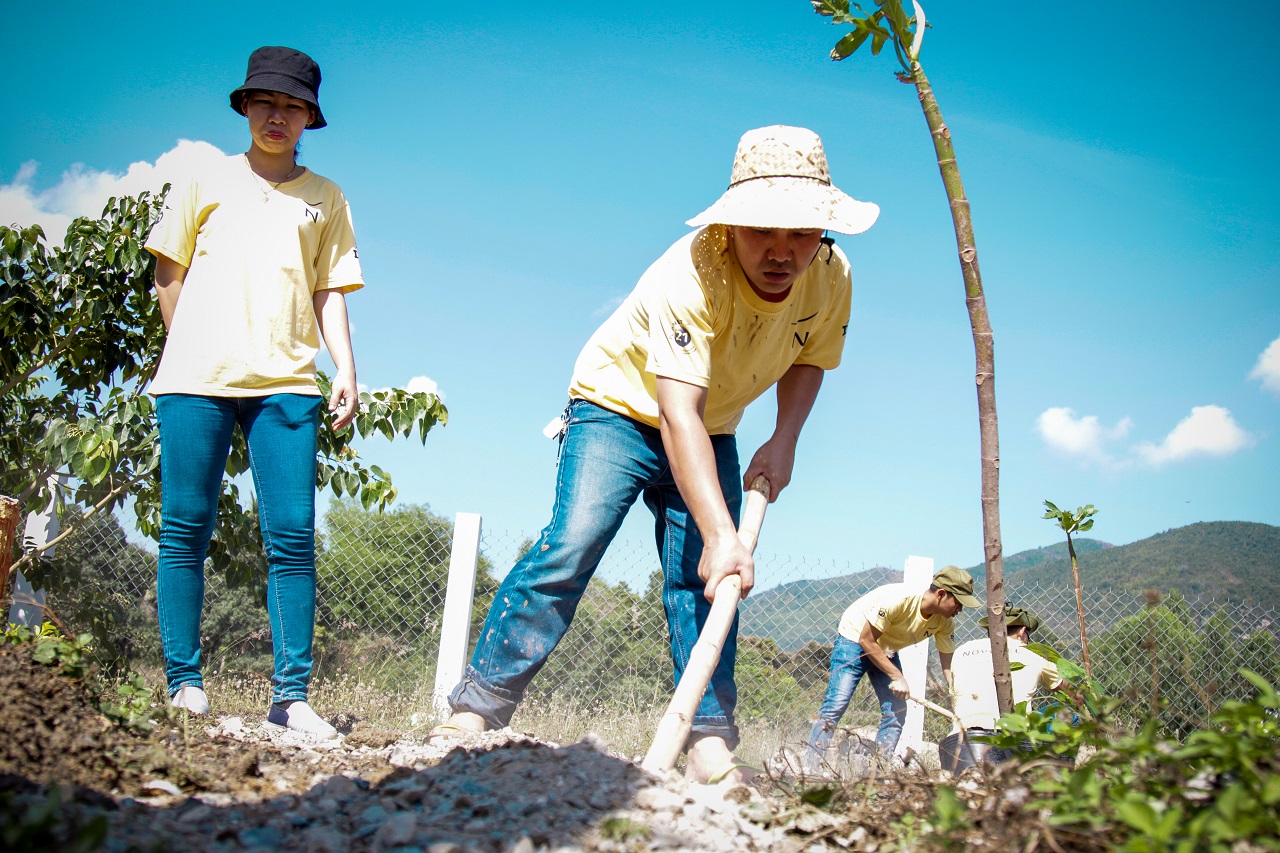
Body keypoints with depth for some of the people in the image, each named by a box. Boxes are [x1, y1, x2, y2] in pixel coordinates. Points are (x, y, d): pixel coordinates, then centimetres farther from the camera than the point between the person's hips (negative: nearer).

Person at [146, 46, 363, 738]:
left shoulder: (325, 199, 18)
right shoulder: (209, 183, 16)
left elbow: (329, 291, 15)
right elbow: (168, 273, 17)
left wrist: (346, 367, 3)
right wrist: (191, 351, 11)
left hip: (286, 384, 0)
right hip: (196, 378, 0)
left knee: (292, 537, -8)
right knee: (185, 529, -3)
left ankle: (290, 696, -6)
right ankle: (183, 683, 4)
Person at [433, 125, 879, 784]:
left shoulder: (830, 275, -15)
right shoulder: (691, 274, -35)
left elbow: (808, 359, 6)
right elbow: (677, 414, -41)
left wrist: (783, 441, -10)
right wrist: (719, 533, -49)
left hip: (711, 435, 6)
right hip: (621, 409, -5)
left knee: (704, 578, -7)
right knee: (573, 544, -22)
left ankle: (709, 742, -5)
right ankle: (476, 709, -15)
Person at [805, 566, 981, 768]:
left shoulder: (945, 623, -14)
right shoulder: (898, 599, -34)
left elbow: (948, 665, -6)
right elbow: (866, 640, -26)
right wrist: (897, 677, -25)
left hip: (887, 651, 7)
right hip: (855, 638, -7)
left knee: (896, 712, -6)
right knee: (835, 705, -17)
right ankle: (810, 770, -14)